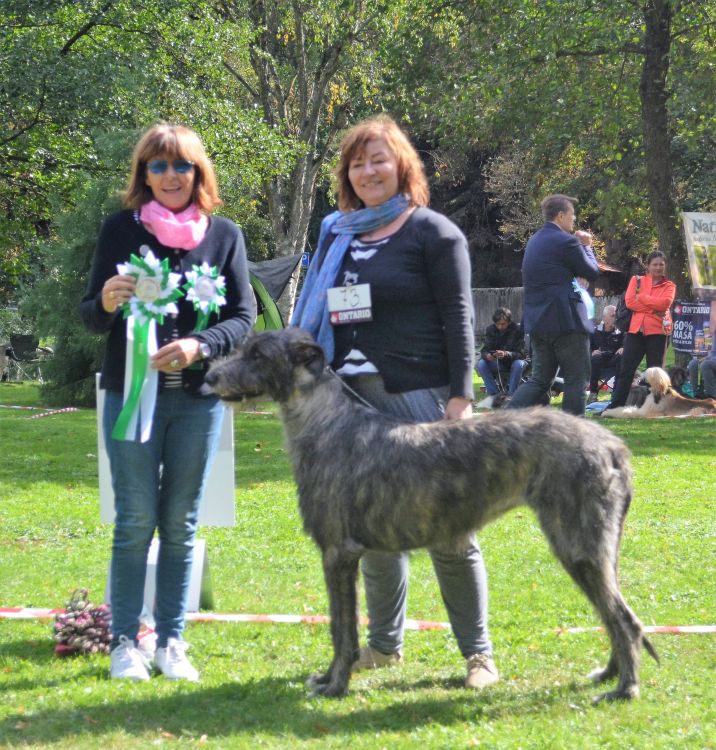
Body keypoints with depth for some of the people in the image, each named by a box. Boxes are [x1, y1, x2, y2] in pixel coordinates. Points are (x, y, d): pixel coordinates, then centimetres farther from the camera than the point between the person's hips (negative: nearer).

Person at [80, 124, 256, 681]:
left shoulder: (224, 234, 5)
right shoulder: (121, 230, 2)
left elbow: (244, 316, 2)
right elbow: (90, 316, 4)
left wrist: (198, 345, -16)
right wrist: (106, 303, -20)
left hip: (199, 397, 1)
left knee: (181, 524, 7)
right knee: (136, 521, -2)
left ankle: (172, 644, 14)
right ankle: (125, 644, 6)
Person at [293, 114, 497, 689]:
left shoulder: (432, 232, -2)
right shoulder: (337, 233, 16)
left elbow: (458, 317, -6)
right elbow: (317, 315, 21)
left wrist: (461, 394, -13)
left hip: (419, 396, -6)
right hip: (353, 399, 6)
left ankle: (478, 651, 2)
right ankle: (385, 643, 21)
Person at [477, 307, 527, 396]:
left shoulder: (517, 330, -17)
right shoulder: (490, 330, -6)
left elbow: (520, 354, -22)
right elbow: (484, 350, -9)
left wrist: (506, 354, -43)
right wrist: (487, 355, -35)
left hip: (514, 362, -3)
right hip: (498, 364, 3)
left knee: (518, 364, -37)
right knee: (481, 364, -24)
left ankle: (511, 395, -28)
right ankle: (494, 394, -20)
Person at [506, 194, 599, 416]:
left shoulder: (534, 241, 15)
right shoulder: (566, 242, -13)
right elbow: (592, 273, -4)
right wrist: (586, 246, 10)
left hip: (537, 321, 8)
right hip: (566, 320, -8)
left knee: (539, 379, 11)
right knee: (576, 378, 2)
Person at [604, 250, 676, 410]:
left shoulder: (669, 286, 9)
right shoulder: (637, 280, 11)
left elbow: (665, 303, -12)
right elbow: (630, 302, -4)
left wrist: (641, 297, -8)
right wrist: (654, 308, -9)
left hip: (658, 331, -1)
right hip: (636, 330, 1)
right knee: (626, 369, -1)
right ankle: (615, 406, 1)